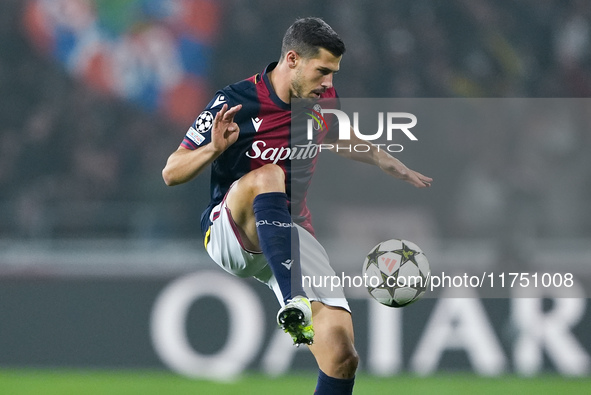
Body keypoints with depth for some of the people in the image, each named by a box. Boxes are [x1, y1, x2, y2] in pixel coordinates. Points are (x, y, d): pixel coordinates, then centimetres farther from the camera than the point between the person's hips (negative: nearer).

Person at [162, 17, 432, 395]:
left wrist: (394, 166, 14)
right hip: (228, 233, -5)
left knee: (341, 355, -14)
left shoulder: (321, 98, 2)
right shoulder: (235, 103, -14)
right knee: (267, 176, -39)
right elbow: (172, 173, -12)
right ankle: (294, 304, -50)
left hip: (291, 239, 5)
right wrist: (215, 148, -31)